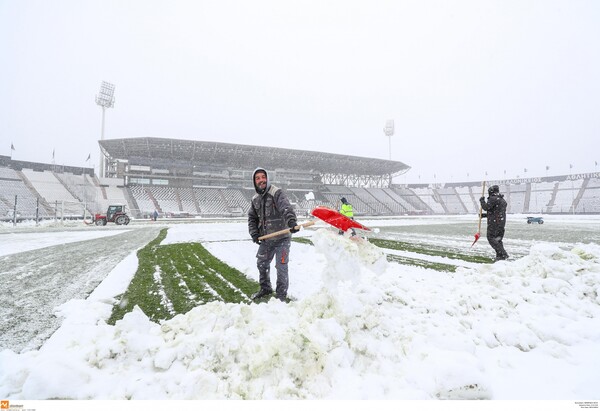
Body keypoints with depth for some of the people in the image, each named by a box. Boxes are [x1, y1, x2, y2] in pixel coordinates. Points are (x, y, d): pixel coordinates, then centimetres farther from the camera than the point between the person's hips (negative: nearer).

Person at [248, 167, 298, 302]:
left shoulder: (277, 193, -13)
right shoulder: (255, 199, 10)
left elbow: (286, 208, -30)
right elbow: (252, 218, 16)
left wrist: (291, 221, -48)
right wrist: (254, 233, 1)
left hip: (282, 238, -7)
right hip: (266, 239, 7)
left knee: (281, 266, -2)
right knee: (262, 263, 18)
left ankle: (281, 294, 16)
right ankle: (265, 288, 40)